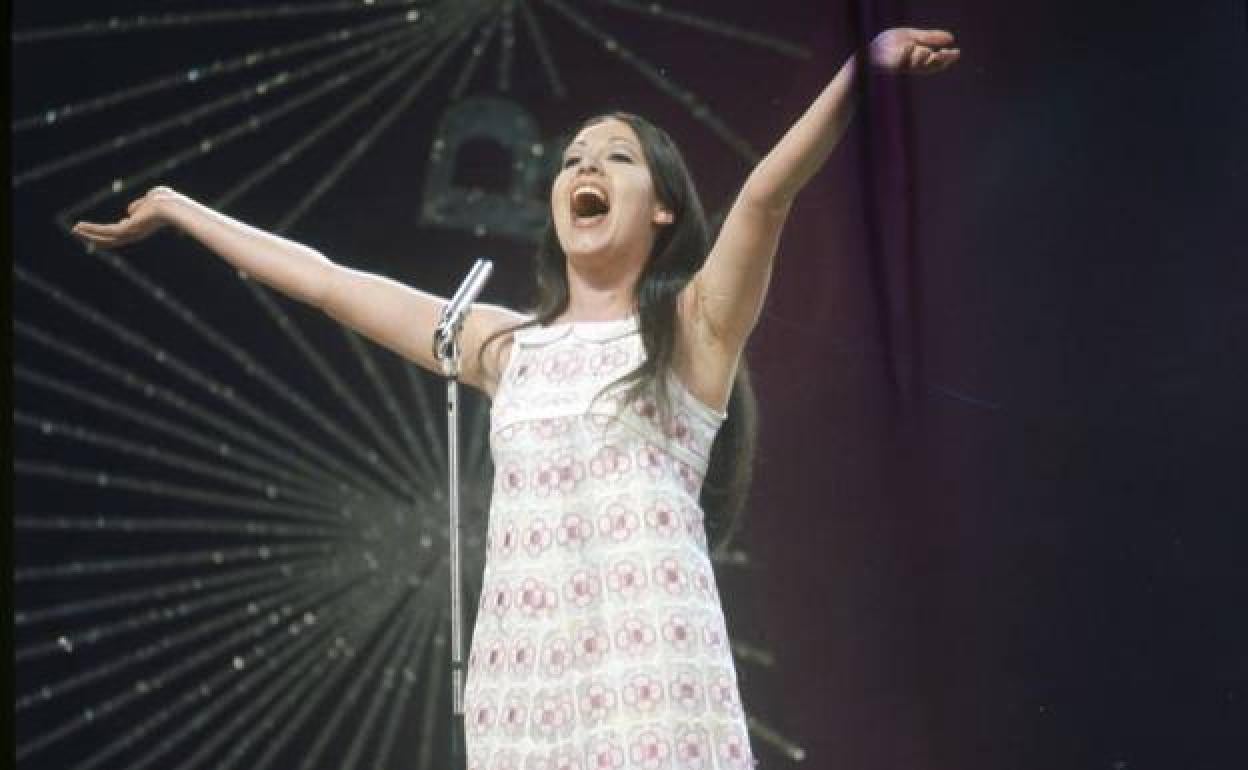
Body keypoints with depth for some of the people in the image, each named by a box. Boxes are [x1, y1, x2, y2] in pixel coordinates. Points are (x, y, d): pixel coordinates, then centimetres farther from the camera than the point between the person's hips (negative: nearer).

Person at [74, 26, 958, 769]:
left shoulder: (694, 327, 6)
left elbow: (767, 194, -11)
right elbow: (323, 279, 24)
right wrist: (175, 207, 30)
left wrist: (864, 67, -27)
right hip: (521, 678, 4)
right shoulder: (504, 343, 17)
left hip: (651, 667, -4)